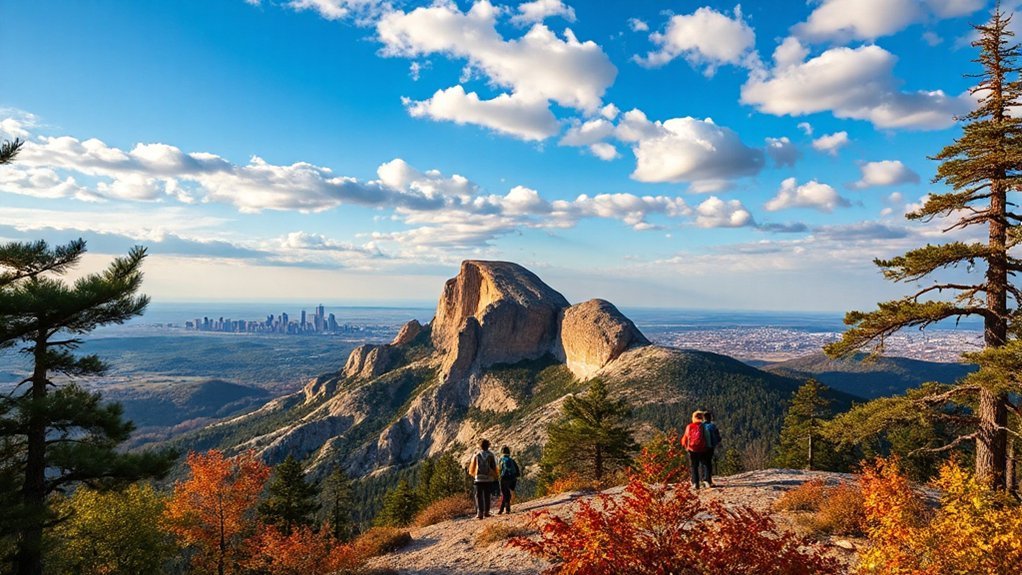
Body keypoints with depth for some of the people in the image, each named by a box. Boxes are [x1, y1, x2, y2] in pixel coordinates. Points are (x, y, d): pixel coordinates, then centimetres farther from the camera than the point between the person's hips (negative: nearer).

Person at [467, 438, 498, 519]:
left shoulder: (476, 455, 0)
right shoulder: (490, 455, 0)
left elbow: (472, 466, 9)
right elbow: (494, 467, 2)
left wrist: (472, 474, 28)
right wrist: (495, 477, 16)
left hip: (479, 478, -1)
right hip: (488, 479, 1)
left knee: (479, 496, 2)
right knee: (487, 495, 11)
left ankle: (479, 513, -7)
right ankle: (486, 512, 12)